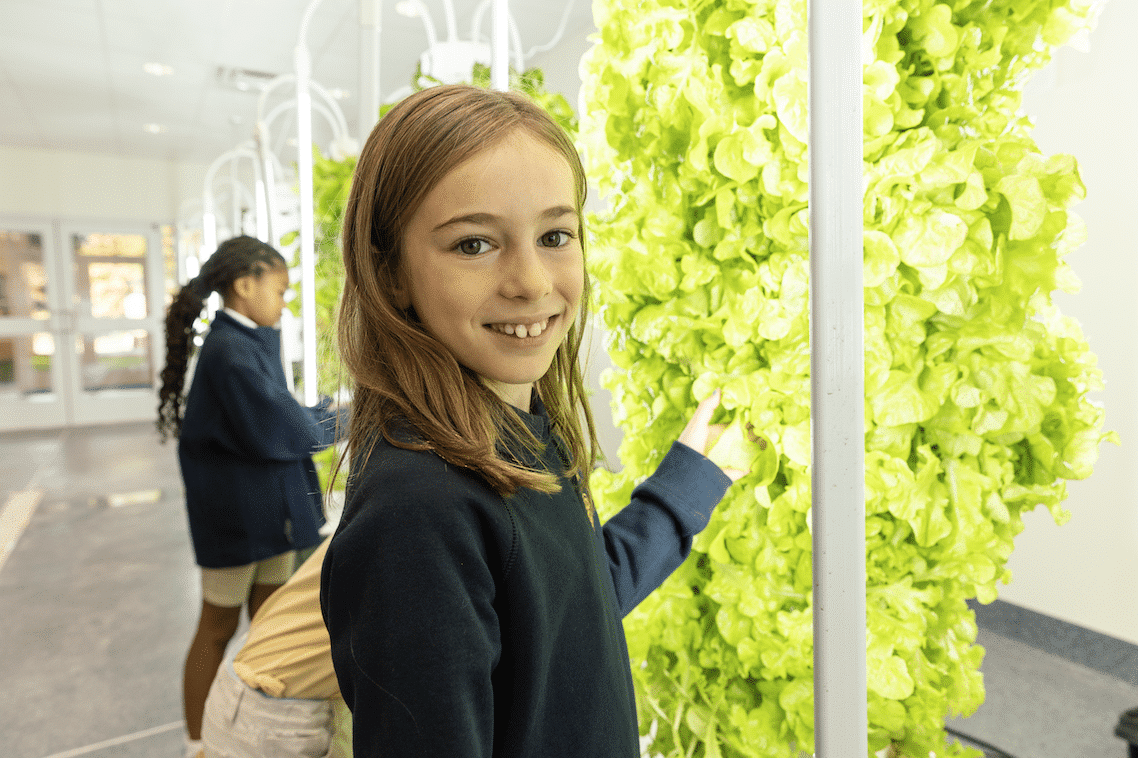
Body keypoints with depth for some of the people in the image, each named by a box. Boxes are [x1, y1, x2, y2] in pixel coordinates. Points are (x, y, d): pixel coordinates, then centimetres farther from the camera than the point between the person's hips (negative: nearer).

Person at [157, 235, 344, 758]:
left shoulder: (253, 343, 6)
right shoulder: (228, 350, -22)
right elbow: (270, 432, -24)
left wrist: (307, 420, -8)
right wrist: (322, 430, -8)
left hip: (270, 509, 8)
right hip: (234, 514, -8)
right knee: (219, 627, 10)